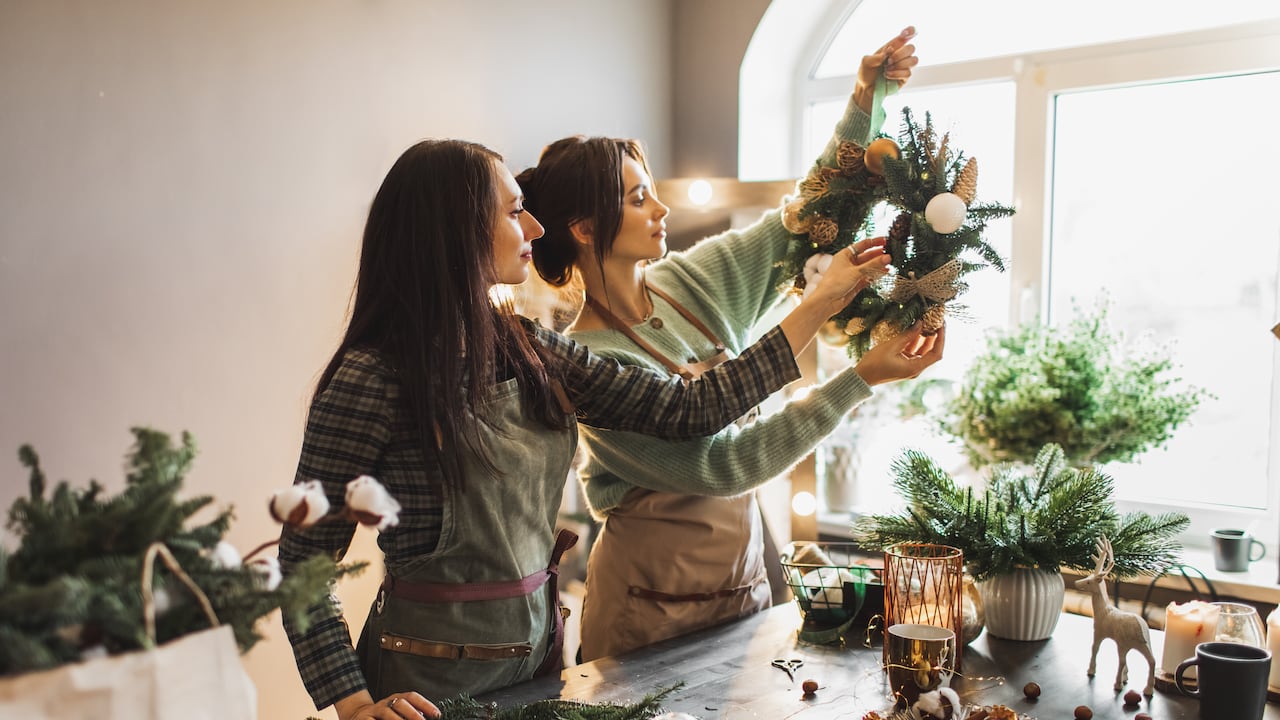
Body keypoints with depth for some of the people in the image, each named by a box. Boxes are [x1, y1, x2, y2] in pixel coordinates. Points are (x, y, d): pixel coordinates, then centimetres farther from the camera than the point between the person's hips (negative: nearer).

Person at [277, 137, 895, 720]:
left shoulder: (531, 352, 1)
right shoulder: (371, 379, -18)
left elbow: (690, 409, -1)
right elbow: (303, 564, -12)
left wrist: (824, 300, 2)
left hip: (537, 649, 7)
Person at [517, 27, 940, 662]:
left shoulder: (692, 283, -2)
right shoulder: (588, 363, -22)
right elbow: (723, 465, -25)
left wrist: (864, 102, -4)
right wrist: (860, 380, -26)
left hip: (743, 576, 6)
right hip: (654, 605, -6)